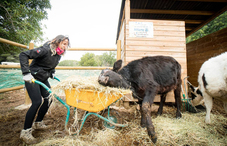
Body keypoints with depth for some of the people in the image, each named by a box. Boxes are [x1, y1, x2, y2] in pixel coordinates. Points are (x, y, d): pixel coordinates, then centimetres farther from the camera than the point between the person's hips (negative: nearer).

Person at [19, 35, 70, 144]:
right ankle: (25, 132, 4)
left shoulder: (58, 55, 3)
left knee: (48, 99, 8)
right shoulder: (46, 50, -22)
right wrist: (26, 73, -29)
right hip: (32, 78, -8)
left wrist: (52, 73, 6)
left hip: (43, 79, 8)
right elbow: (23, 55, -23)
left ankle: (38, 123, 28)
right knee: (37, 102, -13)